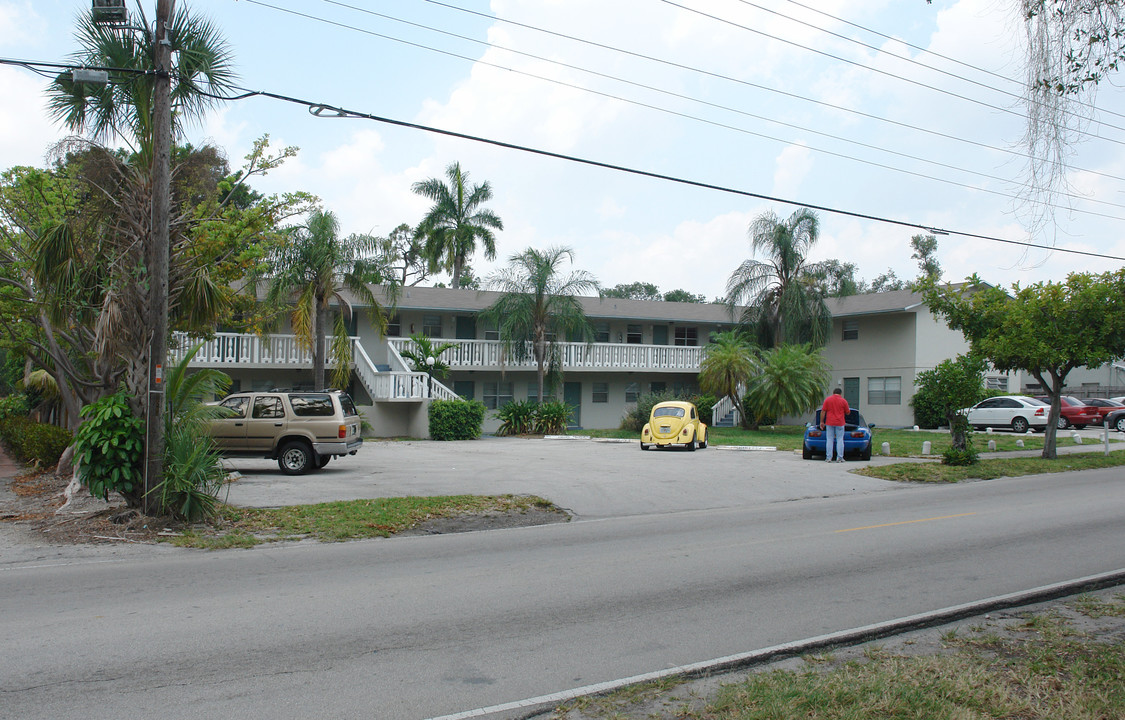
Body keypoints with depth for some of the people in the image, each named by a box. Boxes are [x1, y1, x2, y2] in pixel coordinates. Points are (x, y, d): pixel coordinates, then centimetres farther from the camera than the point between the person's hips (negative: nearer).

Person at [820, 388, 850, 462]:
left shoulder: (827, 399, 1)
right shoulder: (843, 401, -1)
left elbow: (823, 411, -1)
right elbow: (847, 412, 6)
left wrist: (821, 422, 4)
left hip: (829, 423, 1)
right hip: (839, 423, -1)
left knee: (829, 440, 4)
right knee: (840, 440, 4)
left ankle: (828, 457, 3)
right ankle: (839, 458, 3)